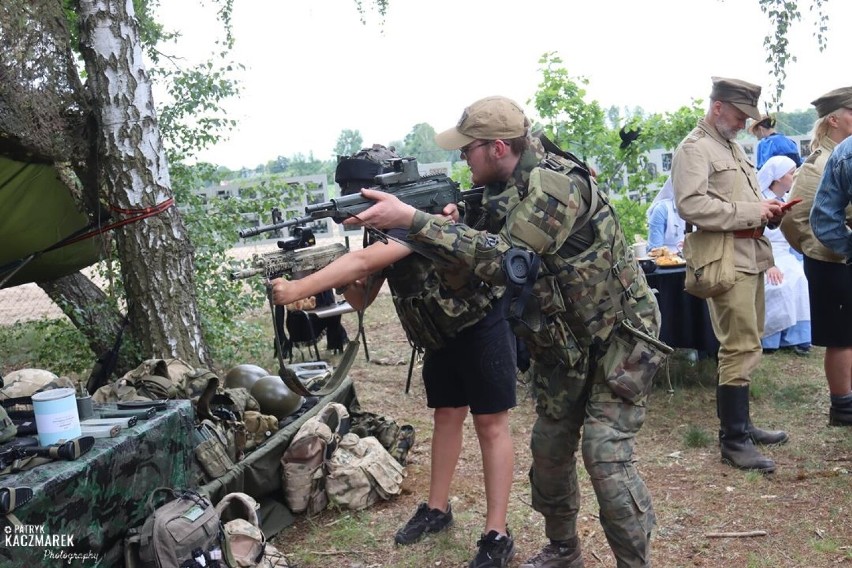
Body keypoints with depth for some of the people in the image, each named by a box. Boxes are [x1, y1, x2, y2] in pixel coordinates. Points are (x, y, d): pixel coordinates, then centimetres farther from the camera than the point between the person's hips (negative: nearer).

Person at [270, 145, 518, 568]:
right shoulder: (383, 231, 0)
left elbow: (364, 262, -41)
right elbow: (362, 299, 1)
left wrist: (298, 289, -41)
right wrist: (344, 281, -22)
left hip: (482, 327, -8)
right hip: (441, 336, 8)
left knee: (490, 424, -4)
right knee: (446, 415, 15)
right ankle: (436, 509, 28)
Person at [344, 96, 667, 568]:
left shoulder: (556, 183, -26)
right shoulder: (504, 188, 1)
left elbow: (505, 259, -33)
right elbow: (486, 252, 5)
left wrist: (412, 220, -35)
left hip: (619, 338, -8)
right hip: (563, 341, 9)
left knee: (606, 454, -12)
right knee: (549, 450, 13)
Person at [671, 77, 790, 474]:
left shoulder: (733, 148, 22)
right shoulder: (694, 149, -8)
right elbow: (691, 205, -21)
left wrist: (767, 212, 10)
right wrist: (751, 211, -18)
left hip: (751, 255, 10)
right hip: (725, 258, -10)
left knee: (742, 344, 14)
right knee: (743, 347, -11)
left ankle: (738, 424, 25)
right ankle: (733, 440, -4)